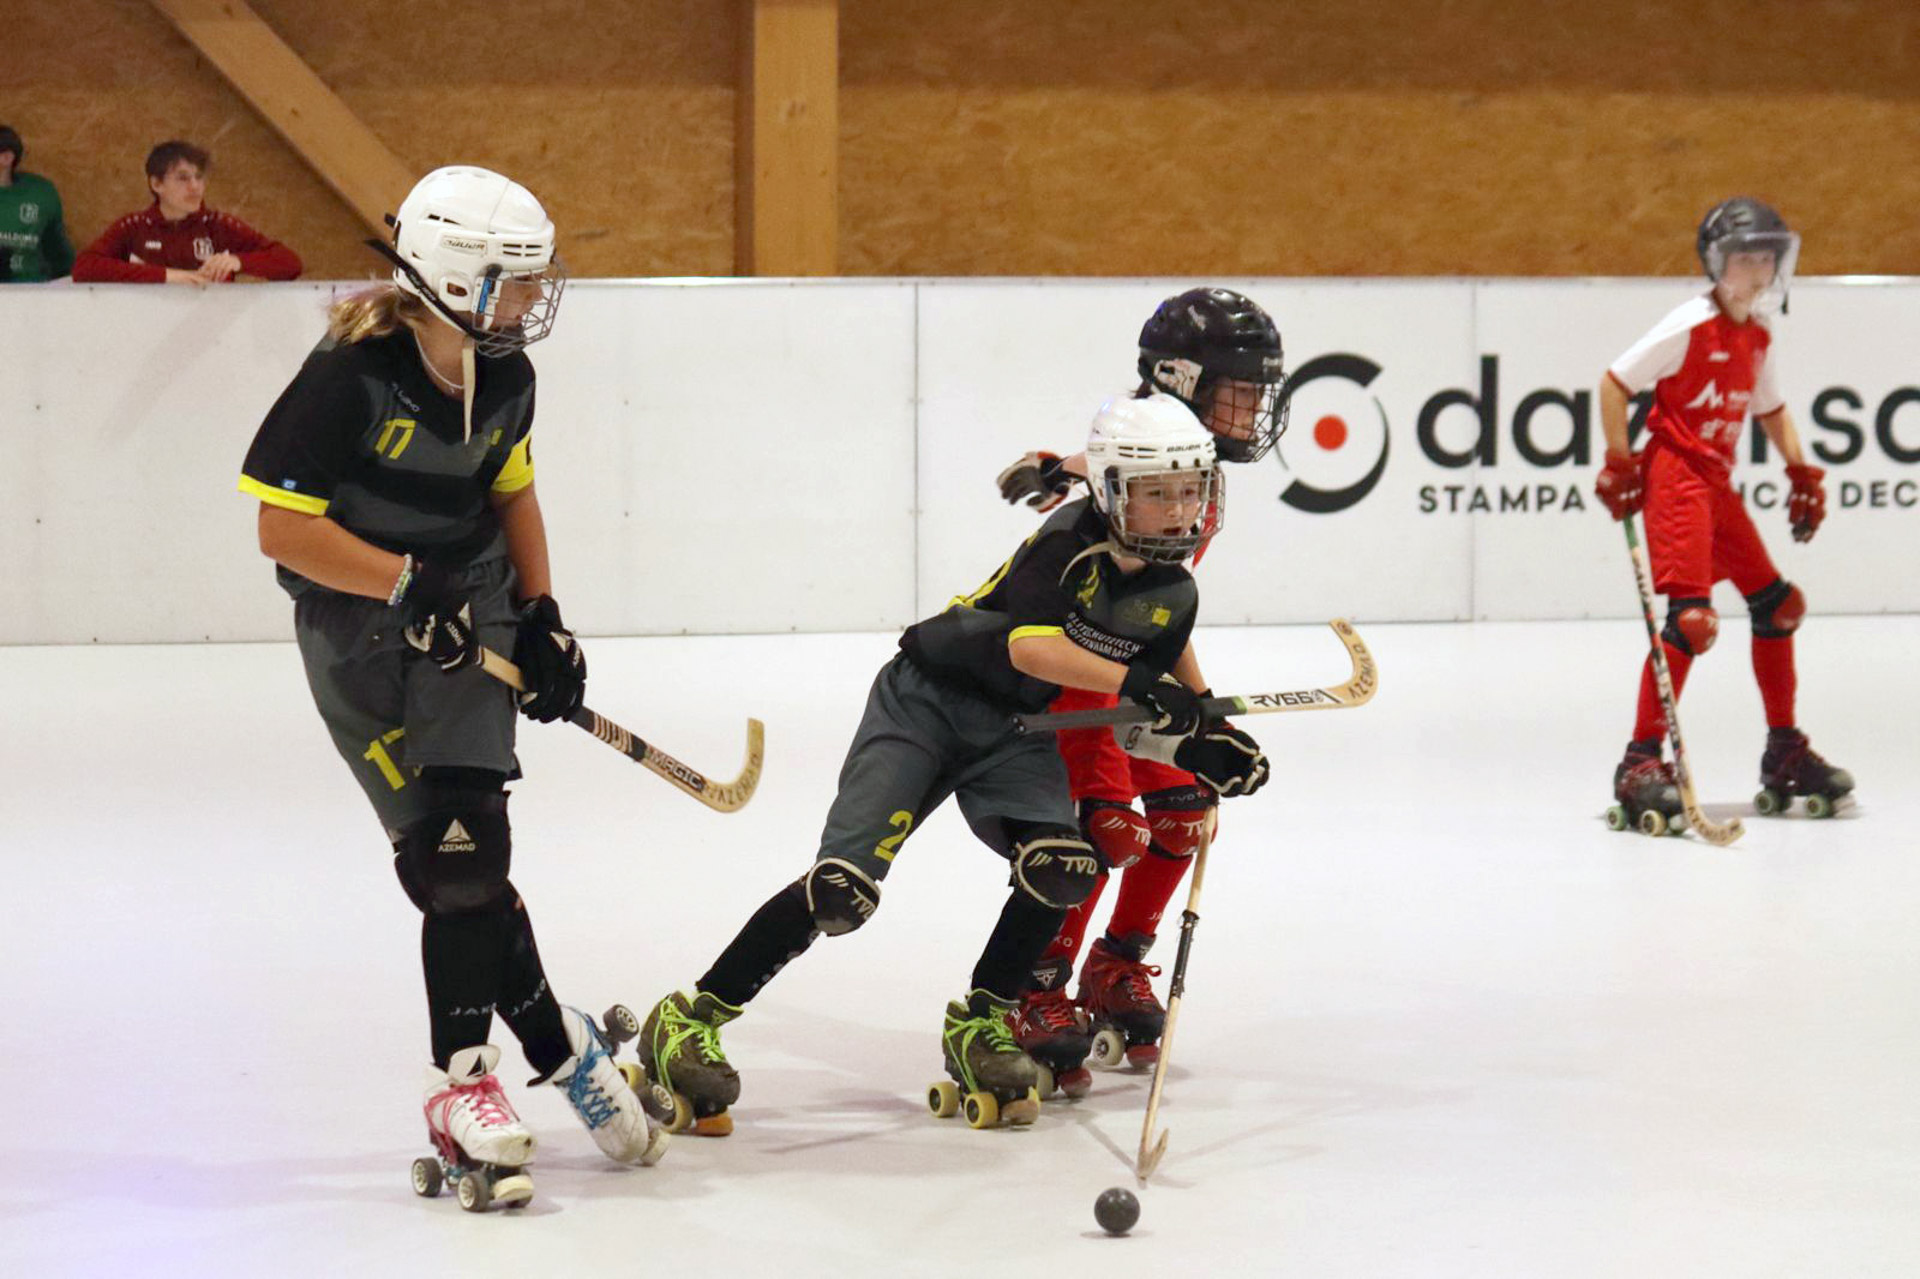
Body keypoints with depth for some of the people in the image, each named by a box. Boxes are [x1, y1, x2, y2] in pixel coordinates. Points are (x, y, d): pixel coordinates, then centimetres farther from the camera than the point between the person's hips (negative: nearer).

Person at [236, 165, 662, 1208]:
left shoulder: (503, 377, 1)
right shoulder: (351, 375, -20)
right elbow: (284, 527, -19)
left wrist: (540, 614, 7)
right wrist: (409, 582, -23)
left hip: (469, 621, 5)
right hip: (357, 634, -4)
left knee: (464, 847, -7)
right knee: (445, 853, -8)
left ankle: (464, 1080, 3)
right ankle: (559, 1045, 2)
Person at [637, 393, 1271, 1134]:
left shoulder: (1173, 598, -1)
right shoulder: (1072, 540, -20)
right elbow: (1026, 644, -32)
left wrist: (1198, 745, -10)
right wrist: (1131, 680, -38)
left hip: (1013, 733, 6)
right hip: (926, 702, -6)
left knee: (1064, 868, -20)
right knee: (844, 885, -17)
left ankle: (979, 1026, 1)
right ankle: (689, 1023, -8)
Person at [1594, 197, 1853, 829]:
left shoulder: (1758, 336, 11)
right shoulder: (1690, 325, -13)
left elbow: (1770, 408, 25)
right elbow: (1615, 383, -13)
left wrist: (1802, 474, 15)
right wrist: (1619, 463, -15)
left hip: (1718, 482, 9)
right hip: (1674, 474, -9)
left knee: (1779, 604, 11)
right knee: (1692, 618, -20)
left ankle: (1785, 754, 22)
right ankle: (1641, 761, -19)